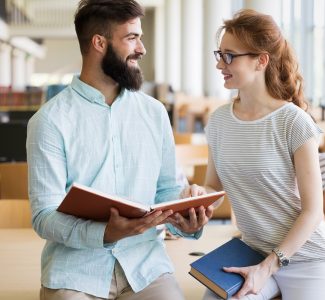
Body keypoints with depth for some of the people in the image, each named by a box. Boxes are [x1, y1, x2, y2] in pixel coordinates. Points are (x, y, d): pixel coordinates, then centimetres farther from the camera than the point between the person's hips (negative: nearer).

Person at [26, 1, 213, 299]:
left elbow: (167, 189, 13)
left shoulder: (154, 112, 8)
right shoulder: (51, 120, -5)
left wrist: (186, 219, -10)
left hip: (145, 264, 3)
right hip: (76, 269, -3)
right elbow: (44, 215, -10)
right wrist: (104, 233, -27)